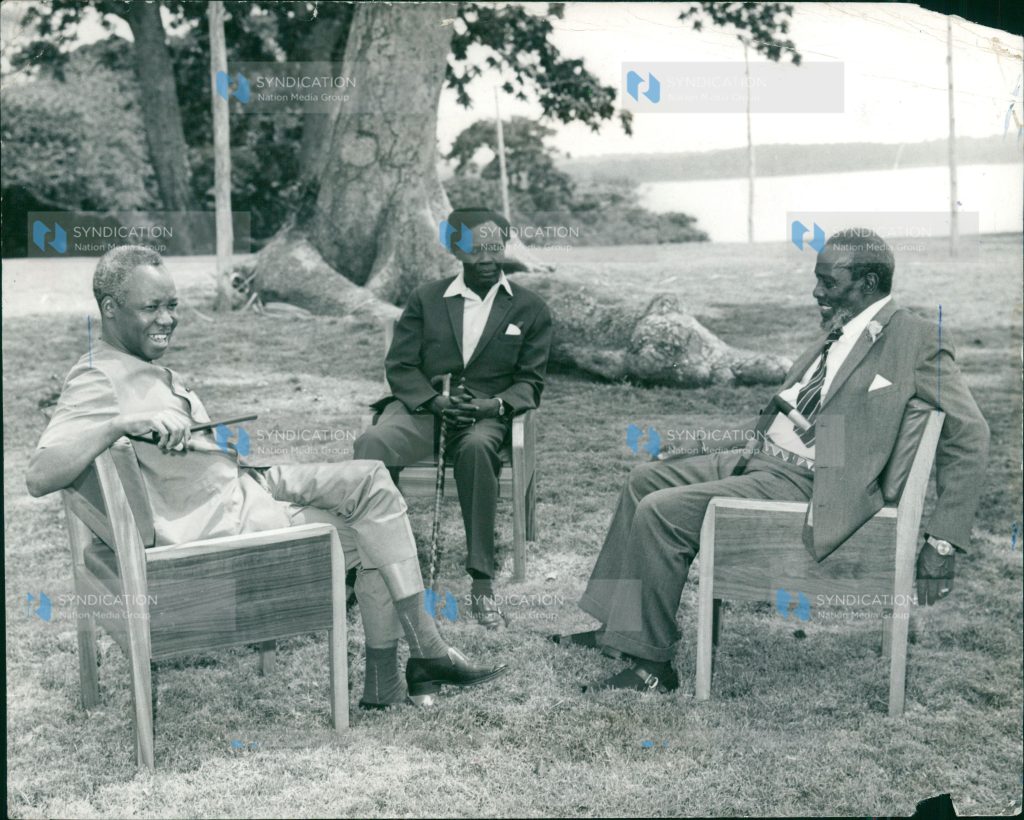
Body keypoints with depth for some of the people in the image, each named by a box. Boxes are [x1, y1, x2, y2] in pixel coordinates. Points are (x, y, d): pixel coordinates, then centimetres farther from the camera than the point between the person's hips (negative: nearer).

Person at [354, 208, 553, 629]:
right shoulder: (425, 298, 13)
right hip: (421, 406, 1)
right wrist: (436, 400, -12)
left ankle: (482, 583, -34)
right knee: (373, 443, -33)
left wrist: (496, 405, -14)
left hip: (486, 416, -1)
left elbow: (531, 381, 8)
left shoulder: (530, 308, 11)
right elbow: (400, 365, 8)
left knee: (476, 446, -39)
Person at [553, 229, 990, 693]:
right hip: (761, 459, 9)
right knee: (644, 481, 8)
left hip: (803, 483, -9)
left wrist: (943, 543, -16)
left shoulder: (915, 341, -12)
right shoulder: (839, 331, 13)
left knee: (660, 513, -20)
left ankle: (653, 665, -7)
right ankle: (616, 628, 14)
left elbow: (969, 436, -14)